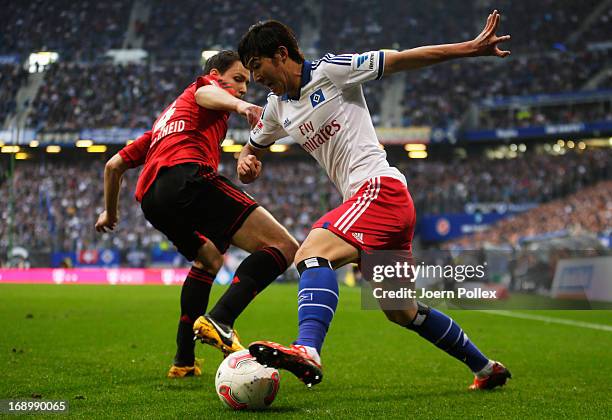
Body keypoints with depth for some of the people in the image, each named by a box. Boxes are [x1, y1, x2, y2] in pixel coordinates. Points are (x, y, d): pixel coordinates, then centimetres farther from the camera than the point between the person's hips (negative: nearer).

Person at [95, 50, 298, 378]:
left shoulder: (165, 119, 40)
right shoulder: (208, 86, 20)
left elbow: (114, 165, 41)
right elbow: (205, 93, -8)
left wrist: (110, 212, 54)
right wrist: (239, 105, -30)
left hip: (150, 198, 8)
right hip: (187, 176, -8)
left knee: (210, 259, 34)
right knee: (283, 247, -12)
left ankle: (183, 360, 30)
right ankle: (219, 320, -31)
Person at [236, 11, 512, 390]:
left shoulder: (331, 70, -4)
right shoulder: (278, 107, 17)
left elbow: (402, 59, -6)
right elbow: (254, 147, 33)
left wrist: (472, 48, -11)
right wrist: (247, 161, 7)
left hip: (381, 187, -9)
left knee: (312, 252, -29)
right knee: (402, 312, 15)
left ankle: (307, 351, -50)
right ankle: (486, 368, 28)